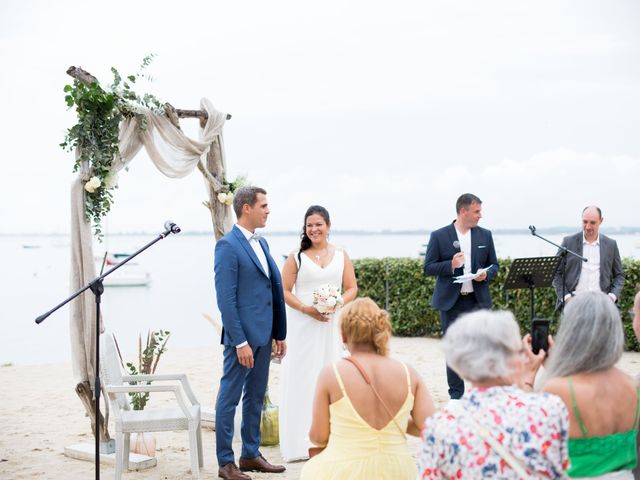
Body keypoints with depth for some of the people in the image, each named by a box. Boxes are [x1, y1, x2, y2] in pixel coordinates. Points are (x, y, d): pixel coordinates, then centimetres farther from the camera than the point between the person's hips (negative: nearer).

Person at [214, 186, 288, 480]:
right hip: (242, 335, -9)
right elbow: (226, 299, -16)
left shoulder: (261, 243, 14)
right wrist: (240, 341, -19)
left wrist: (280, 334, 13)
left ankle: (250, 455, 26)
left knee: (255, 397, 16)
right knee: (230, 398, 1)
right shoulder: (228, 245, -12)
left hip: (263, 335, 9)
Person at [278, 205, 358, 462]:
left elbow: (352, 288, 7)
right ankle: (302, 442, 4)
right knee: (303, 379, -1)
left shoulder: (341, 255, 8)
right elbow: (285, 291, -2)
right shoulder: (297, 257, 1)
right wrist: (307, 309, -15)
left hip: (333, 324, 2)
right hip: (303, 325, -2)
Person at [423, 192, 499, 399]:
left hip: (478, 301, 2)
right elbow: (428, 268, -3)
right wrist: (451, 265, -19)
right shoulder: (439, 236, -1)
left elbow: (494, 265, 14)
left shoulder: (485, 235, 8)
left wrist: (486, 273, -9)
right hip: (451, 303, -2)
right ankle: (456, 394, 16)